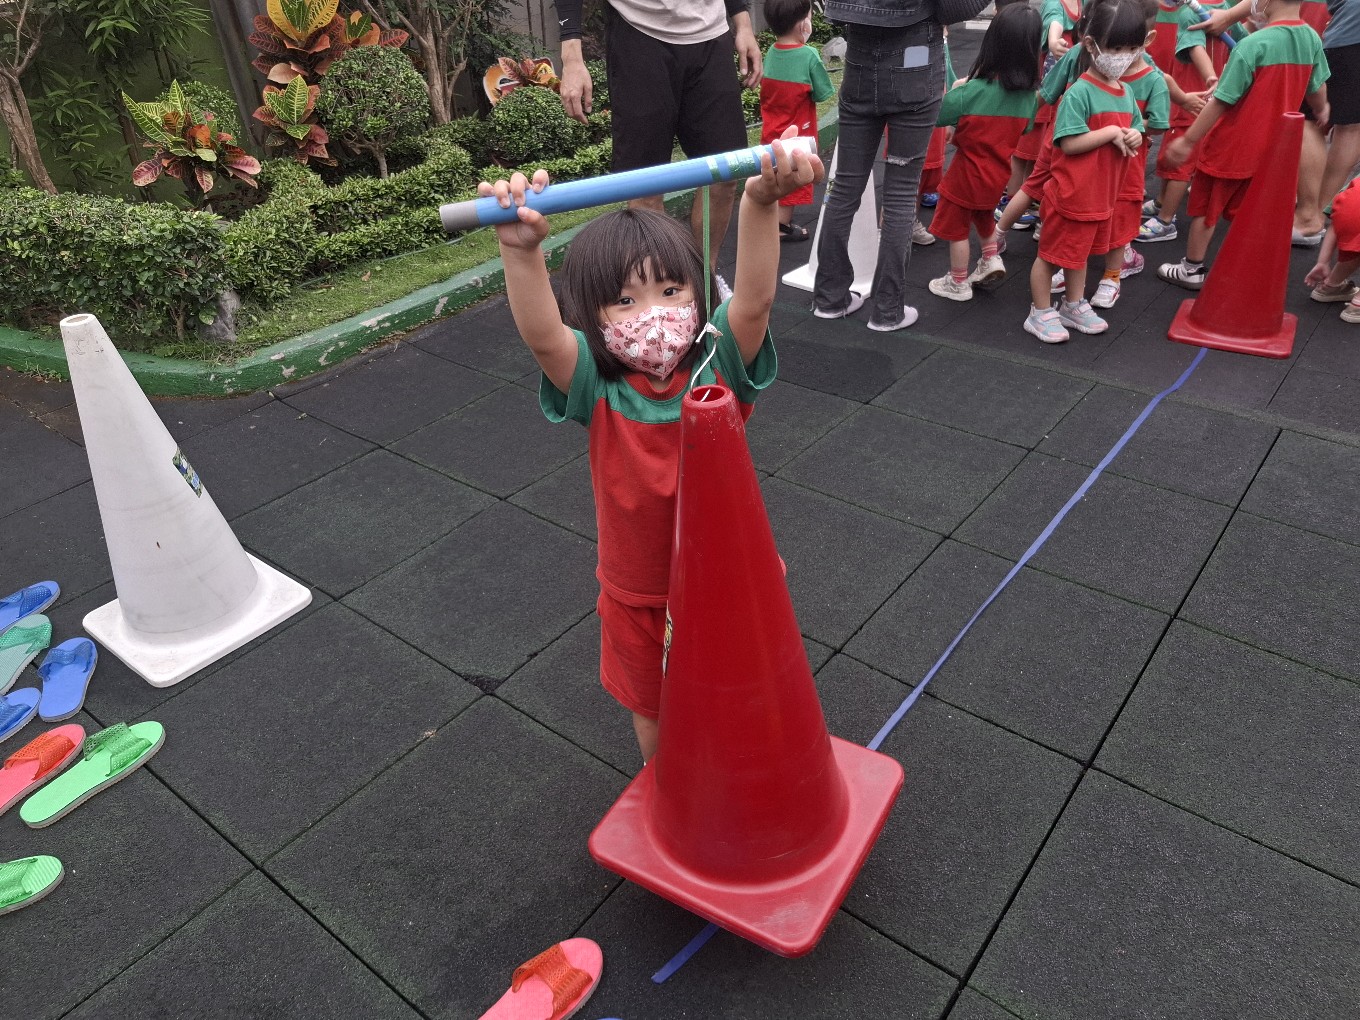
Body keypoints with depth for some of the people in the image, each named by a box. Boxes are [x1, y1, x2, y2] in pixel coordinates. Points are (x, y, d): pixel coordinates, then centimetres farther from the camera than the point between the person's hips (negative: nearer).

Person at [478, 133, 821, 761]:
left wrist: (762, 204, -52)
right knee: (654, 710, 25)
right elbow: (541, 337, -39)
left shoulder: (719, 366, -18)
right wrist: (521, 251, -57)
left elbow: (755, 298, -36)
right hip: (641, 596, 0)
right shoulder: (598, 390, -20)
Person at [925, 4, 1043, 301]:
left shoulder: (971, 91, -24)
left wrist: (957, 89, -1)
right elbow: (1023, 128, 9)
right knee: (983, 215, 32)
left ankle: (958, 284, 22)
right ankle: (991, 259, 27)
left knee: (957, 227, 12)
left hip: (967, 173, -5)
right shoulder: (1029, 94, -7)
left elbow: (936, 117, -15)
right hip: (998, 172, 5)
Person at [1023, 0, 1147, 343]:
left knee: (1081, 251, 21)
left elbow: (1132, 129, 17)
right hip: (1070, 193, -8)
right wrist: (1112, 132, -20)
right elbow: (1069, 143, -22)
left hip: (1102, 195, 8)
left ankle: (1074, 306, 35)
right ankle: (1040, 313, 16)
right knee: (1051, 253, 4)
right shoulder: (1079, 92, -18)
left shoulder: (1126, 93, 7)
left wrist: (1134, 137, -6)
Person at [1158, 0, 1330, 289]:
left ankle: (1192, 270, 21)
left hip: (1230, 145, -6)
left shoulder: (1253, 44, -24)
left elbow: (1220, 102, -22)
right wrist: (1321, 111, 34)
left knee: (1205, 208, 11)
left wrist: (1187, 140, -14)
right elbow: (1317, 90, 13)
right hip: (1269, 146, 6)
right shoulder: (1312, 39, -2)